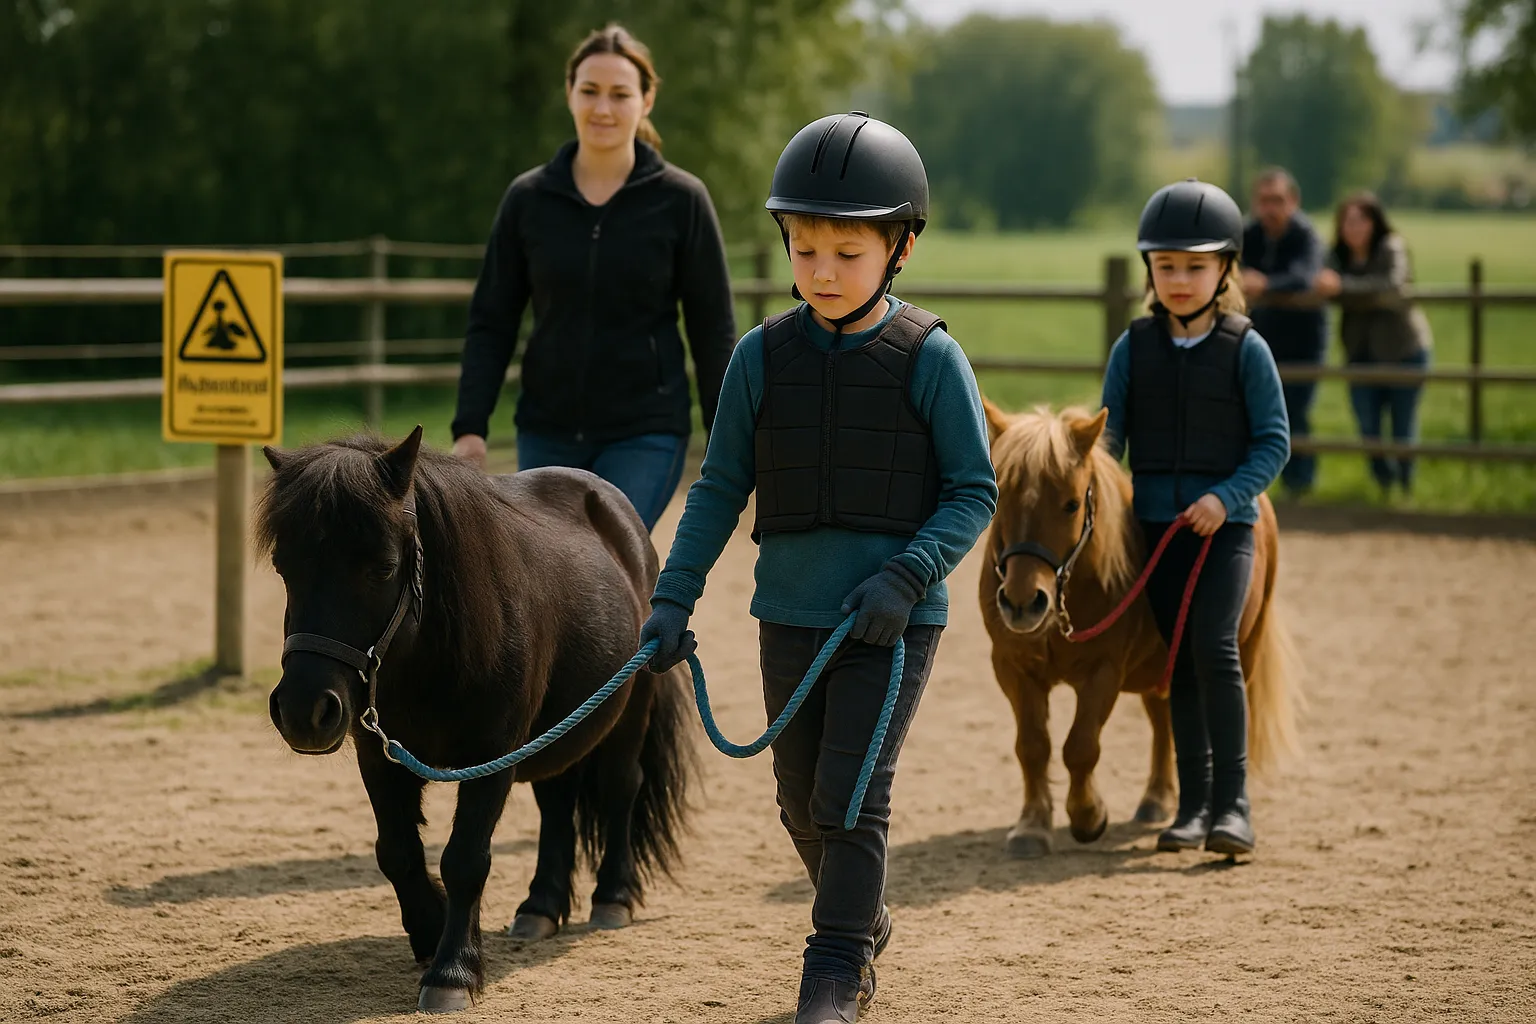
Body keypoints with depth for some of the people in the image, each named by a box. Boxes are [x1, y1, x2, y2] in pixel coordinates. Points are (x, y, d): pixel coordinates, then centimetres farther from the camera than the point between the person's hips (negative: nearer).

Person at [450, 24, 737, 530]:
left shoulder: (681, 200, -5)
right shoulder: (528, 198, 1)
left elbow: (713, 331, -1)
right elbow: (491, 323, 4)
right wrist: (470, 426, -6)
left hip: (645, 435, -3)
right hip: (547, 434, 3)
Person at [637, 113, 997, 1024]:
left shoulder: (931, 359, -8)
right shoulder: (763, 357, 1)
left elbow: (974, 492, -6)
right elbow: (721, 489, 6)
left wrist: (907, 576, -19)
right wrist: (675, 599, -1)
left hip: (896, 617, -4)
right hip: (791, 610, 4)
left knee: (852, 789, -9)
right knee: (803, 799, 14)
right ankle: (864, 923, 38)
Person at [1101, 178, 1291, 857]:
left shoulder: (1245, 349, -2)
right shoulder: (1134, 348, 5)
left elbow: (1274, 441, -3)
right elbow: (1109, 433, 6)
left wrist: (1226, 496, -16)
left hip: (1224, 523, -3)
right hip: (1155, 522, 3)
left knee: (1213, 647, -17)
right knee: (1179, 662, 7)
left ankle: (1231, 802, -13)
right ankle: (1192, 801, 15)